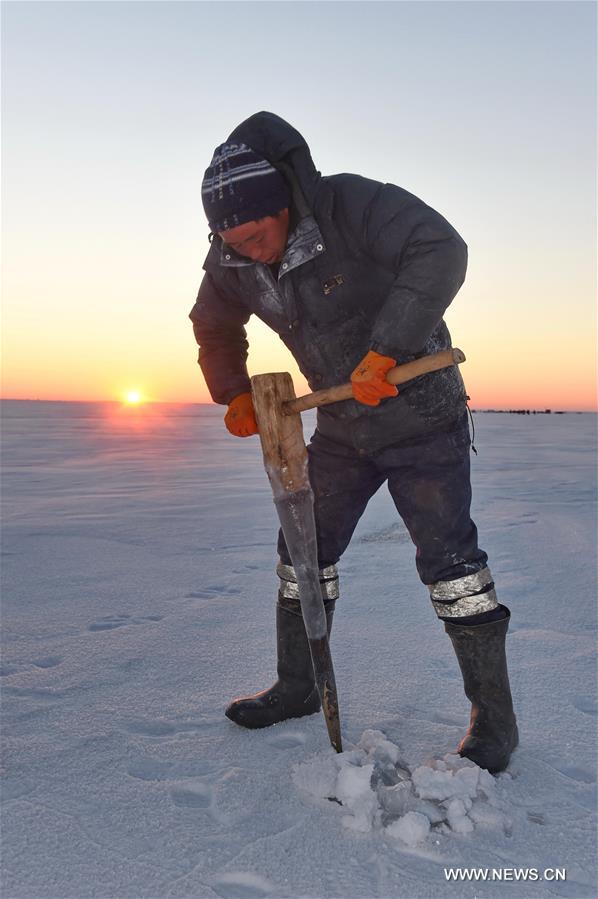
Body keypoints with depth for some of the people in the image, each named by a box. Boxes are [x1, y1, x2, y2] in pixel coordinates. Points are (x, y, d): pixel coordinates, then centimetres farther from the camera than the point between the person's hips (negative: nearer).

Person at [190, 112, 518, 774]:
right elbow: (214, 325, 15)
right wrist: (233, 395, 3)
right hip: (342, 430, 6)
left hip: (422, 416, -6)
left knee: (448, 558, -8)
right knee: (304, 548, 8)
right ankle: (297, 687, 27)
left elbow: (440, 251, -35)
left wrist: (384, 352, -39)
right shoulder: (232, 259, -4)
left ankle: (493, 716, 9)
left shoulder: (350, 205, -23)